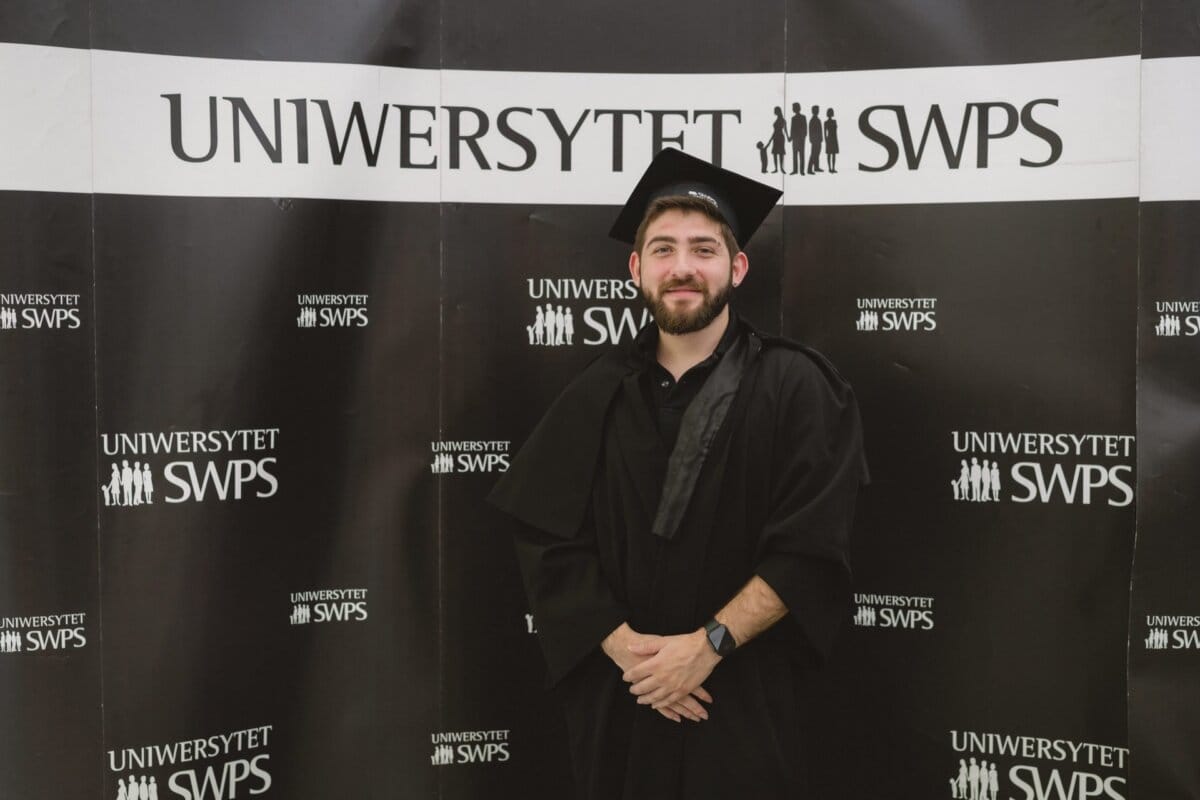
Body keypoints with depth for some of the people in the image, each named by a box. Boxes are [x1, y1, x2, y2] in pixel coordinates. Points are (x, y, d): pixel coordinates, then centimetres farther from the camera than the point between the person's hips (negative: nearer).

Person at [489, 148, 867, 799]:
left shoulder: (795, 387, -6)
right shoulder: (597, 396, 2)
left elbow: (811, 548, -12)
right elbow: (547, 543, -3)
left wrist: (709, 644, -17)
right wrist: (623, 647, -14)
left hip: (746, 703, -2)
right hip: (615, 701, 2)